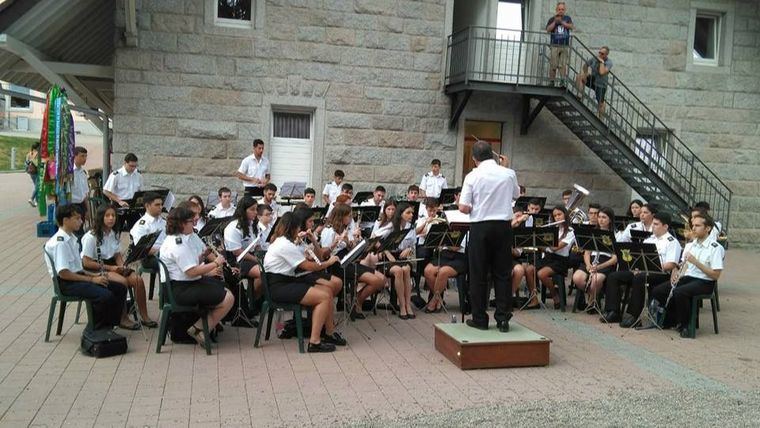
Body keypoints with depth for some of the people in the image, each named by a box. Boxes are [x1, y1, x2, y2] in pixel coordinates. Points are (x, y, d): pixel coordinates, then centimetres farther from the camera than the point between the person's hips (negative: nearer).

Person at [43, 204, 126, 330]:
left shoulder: (71, 238, 14)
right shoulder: (59, 243, -16)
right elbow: (63, 273, -21)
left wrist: (92, 275, 4)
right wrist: (91, 279, -18)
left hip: (77, 276, 9)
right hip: (67, 283, -9)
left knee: (120, 289, -2)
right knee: (106, 296, -29)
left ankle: (109, 324, 4)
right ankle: (95, 330, -10)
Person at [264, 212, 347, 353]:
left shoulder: (281, 241, 15)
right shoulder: (285, 245, -17)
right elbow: (309, 266, -14)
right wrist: (329, 262, -1)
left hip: (286, 281, 11)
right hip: (278, 287, -11)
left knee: (327, 291, 3)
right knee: (324, 297, -20)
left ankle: (330, 333, 9)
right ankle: (314, 342, -20)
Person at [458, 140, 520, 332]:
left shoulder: (472, 176, -7)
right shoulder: (509, 174, 0)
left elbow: (463, 208, -10)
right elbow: (516, 195, 20)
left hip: (480, 227, -2)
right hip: (503, 226, 2)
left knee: (478, 274, 6)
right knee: (502, 274, 9)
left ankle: (480, 319, 11)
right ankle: (503, 318, 10)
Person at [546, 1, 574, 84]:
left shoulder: (567, 18, 12)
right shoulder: (552, 19, 9)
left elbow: (572, 27, -4)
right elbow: (548, 30, -5)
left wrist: (561, 21, -11)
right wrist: (555, 21, -11)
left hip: (565, 46, 1)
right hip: (554, 46, -1)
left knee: (563, 65, -8)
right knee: (553, 65, -4)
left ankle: (563, 81, -10)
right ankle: (551, 81, 1)